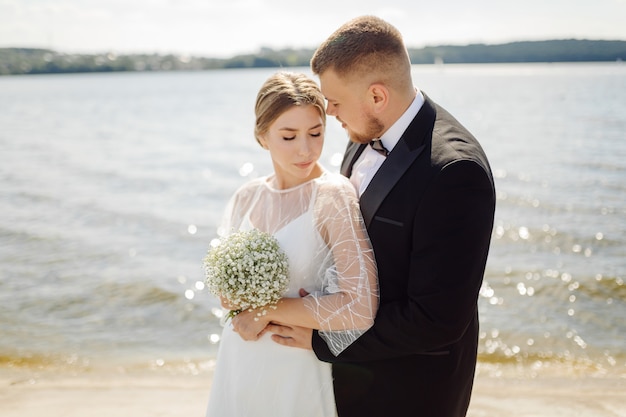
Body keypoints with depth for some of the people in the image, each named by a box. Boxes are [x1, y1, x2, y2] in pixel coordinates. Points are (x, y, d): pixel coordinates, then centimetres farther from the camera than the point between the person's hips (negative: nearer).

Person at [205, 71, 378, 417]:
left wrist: (266, 310, -16)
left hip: (298, 372, -5)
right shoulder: (248, 197, 0)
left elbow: (361, 308, -25)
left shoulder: (334, 197, -17)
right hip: (240, 365, 5)